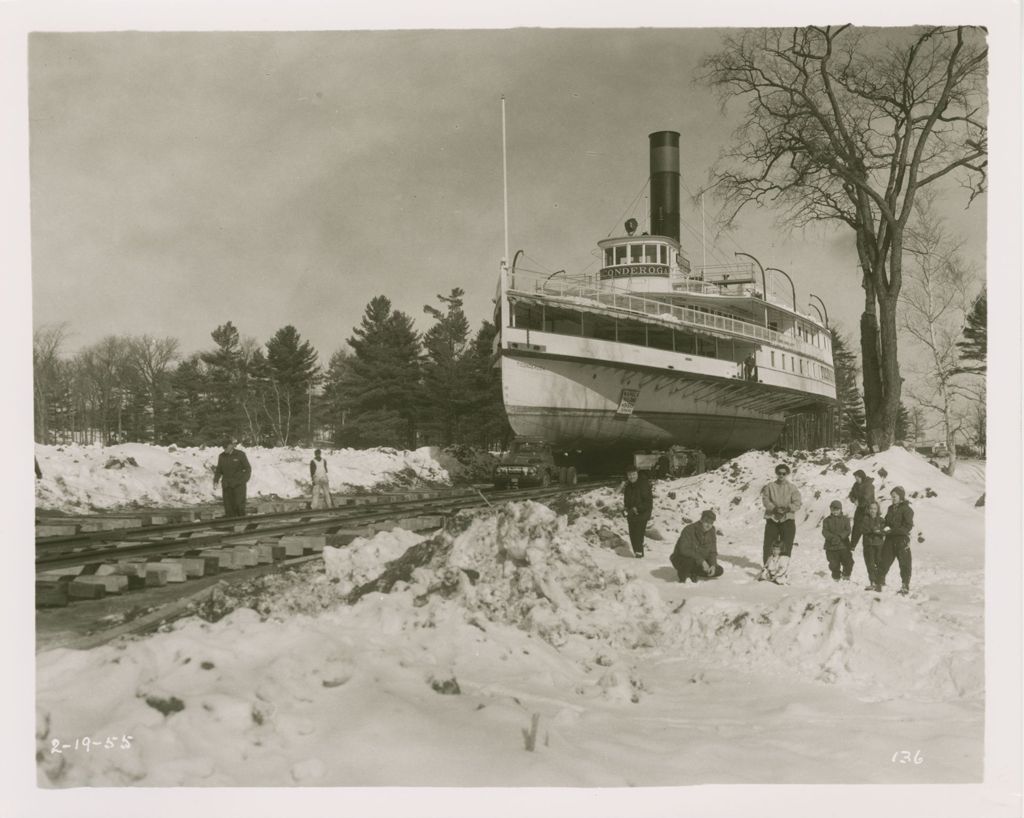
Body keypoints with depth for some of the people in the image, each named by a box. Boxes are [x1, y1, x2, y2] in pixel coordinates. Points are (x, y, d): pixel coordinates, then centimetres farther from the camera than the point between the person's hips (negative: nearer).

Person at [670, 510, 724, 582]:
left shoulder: (711, 532, -5)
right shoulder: (689, 530, -23)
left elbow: (712, 552, -1)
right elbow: (684, 550, -34)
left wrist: (713, 565, -21)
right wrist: (701, 561, -38)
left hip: (700, 562, 6)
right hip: (681, 559, -6)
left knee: (719, 571, -10)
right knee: (690, 560, -40)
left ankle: (692, 573, 7)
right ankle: (682, 574, -7)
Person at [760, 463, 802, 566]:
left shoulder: (792, 488, 5)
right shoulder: (770, 487, 7)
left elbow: (797, 502, -3)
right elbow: (765, 500, -1)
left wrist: (788, 508, -22)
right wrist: (774, 508, -19)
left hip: (788, 519, 0)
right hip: (772, 519, 1)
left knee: (786, 546, -3)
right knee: (768, 545, -1)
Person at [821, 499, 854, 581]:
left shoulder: (845, 519, 5)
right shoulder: (827, 520, 5)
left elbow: (847, 531, -4)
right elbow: (824, 532, -5)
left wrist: (840, 536, -22)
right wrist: (832, 538, -22)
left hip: (843, 545, 0)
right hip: (831, 546, 0)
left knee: (848, 562, -3)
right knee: (834, 564, 4)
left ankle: (846, 575, 20)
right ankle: (836, 577, 24)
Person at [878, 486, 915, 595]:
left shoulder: (906, 509, -7)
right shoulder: (890, 508, 14)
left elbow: (908, 526, -14)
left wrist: (892, 530, -18)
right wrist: (885, 529, 0)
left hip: (902, 539, -6)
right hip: (890, 539, 6)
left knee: (904, 564, -2)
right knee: (883, 561, 6)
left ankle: (905, 586, 4)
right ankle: (879, 582, 14)